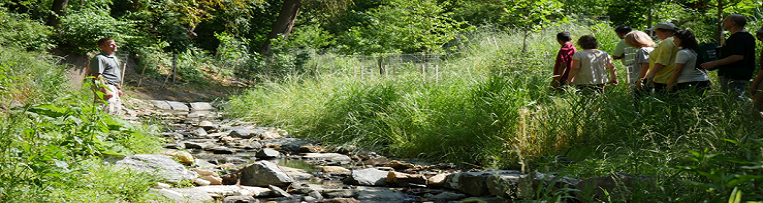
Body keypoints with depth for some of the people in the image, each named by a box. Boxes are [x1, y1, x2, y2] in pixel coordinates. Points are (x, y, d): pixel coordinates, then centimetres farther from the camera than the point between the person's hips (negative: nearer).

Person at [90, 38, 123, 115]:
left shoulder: (114, 58, 20)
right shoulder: (99, 58, -12)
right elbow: (97, 76, -20)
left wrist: (119, 88, 24)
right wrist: (105, 91, -25)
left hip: (114, 88, 10)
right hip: (105, 87, -10)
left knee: (117, 113, 11)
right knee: (108, 112, -15)